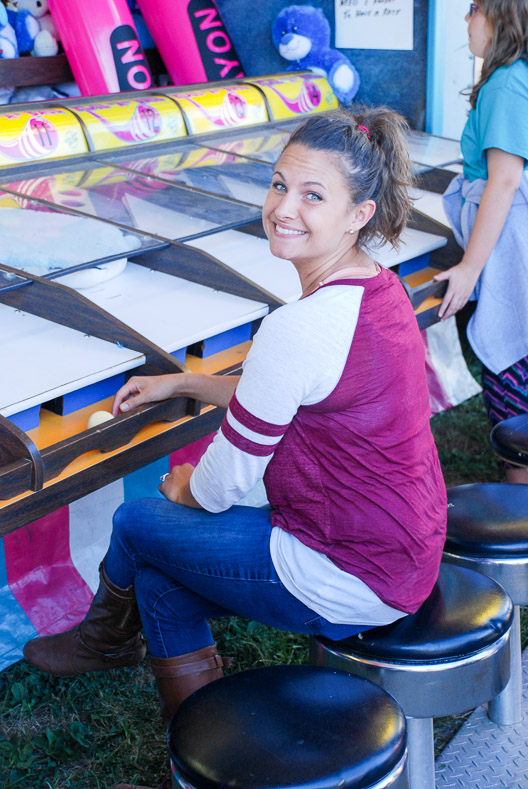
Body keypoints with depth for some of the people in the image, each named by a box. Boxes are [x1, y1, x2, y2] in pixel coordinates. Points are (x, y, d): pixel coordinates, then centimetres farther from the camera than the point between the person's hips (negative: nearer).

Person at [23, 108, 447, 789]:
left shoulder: (298, 328, -29)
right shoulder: (377, 286, 0)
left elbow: (221, 489, -16)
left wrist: (184, 487, 6)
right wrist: (179, 383, 19)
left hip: (350, 580, -8)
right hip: (406, 551, 8)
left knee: (137, 523, 11)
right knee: (162, 555, 19)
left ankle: (107, 637, 43)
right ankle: (196, 701, 37)